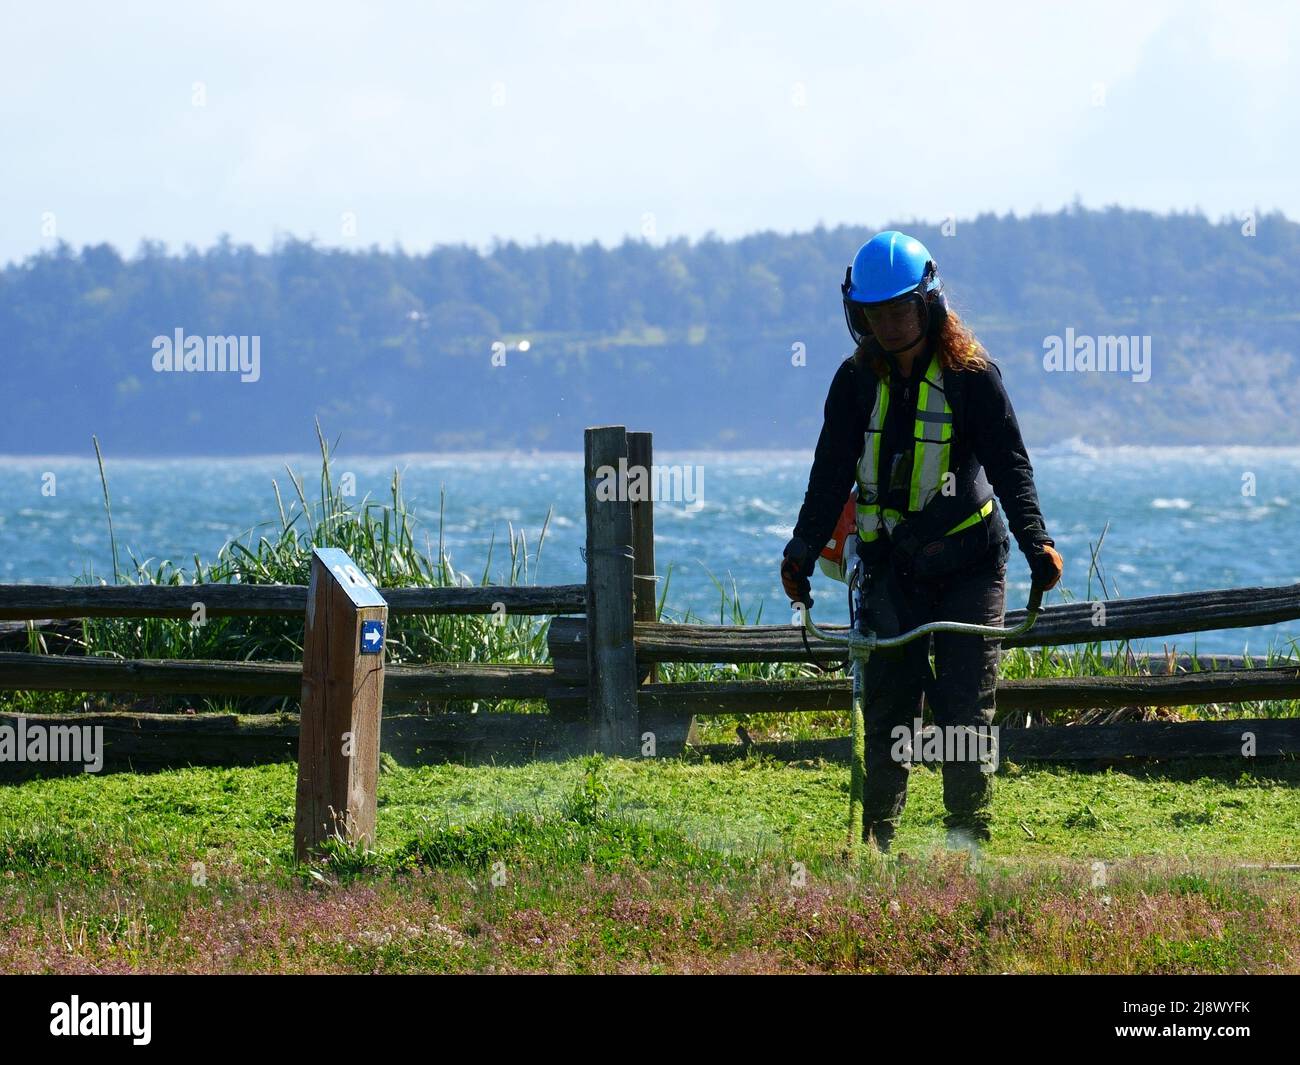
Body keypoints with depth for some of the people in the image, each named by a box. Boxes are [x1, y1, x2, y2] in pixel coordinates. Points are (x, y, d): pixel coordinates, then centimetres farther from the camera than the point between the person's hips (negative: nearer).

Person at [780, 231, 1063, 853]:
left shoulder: (972, 375, -5)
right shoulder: (856, 381, 4)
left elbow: (1009, 466, -6)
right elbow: (831, 475, 7)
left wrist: (1036, 543, -19)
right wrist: (802, 553, -2)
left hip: (967, 566, -3)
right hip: (889, 566, 3)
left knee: (966, 708, -7)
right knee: (888, 706, 0)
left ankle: (968, 842, -2)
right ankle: (876, 842, 7)